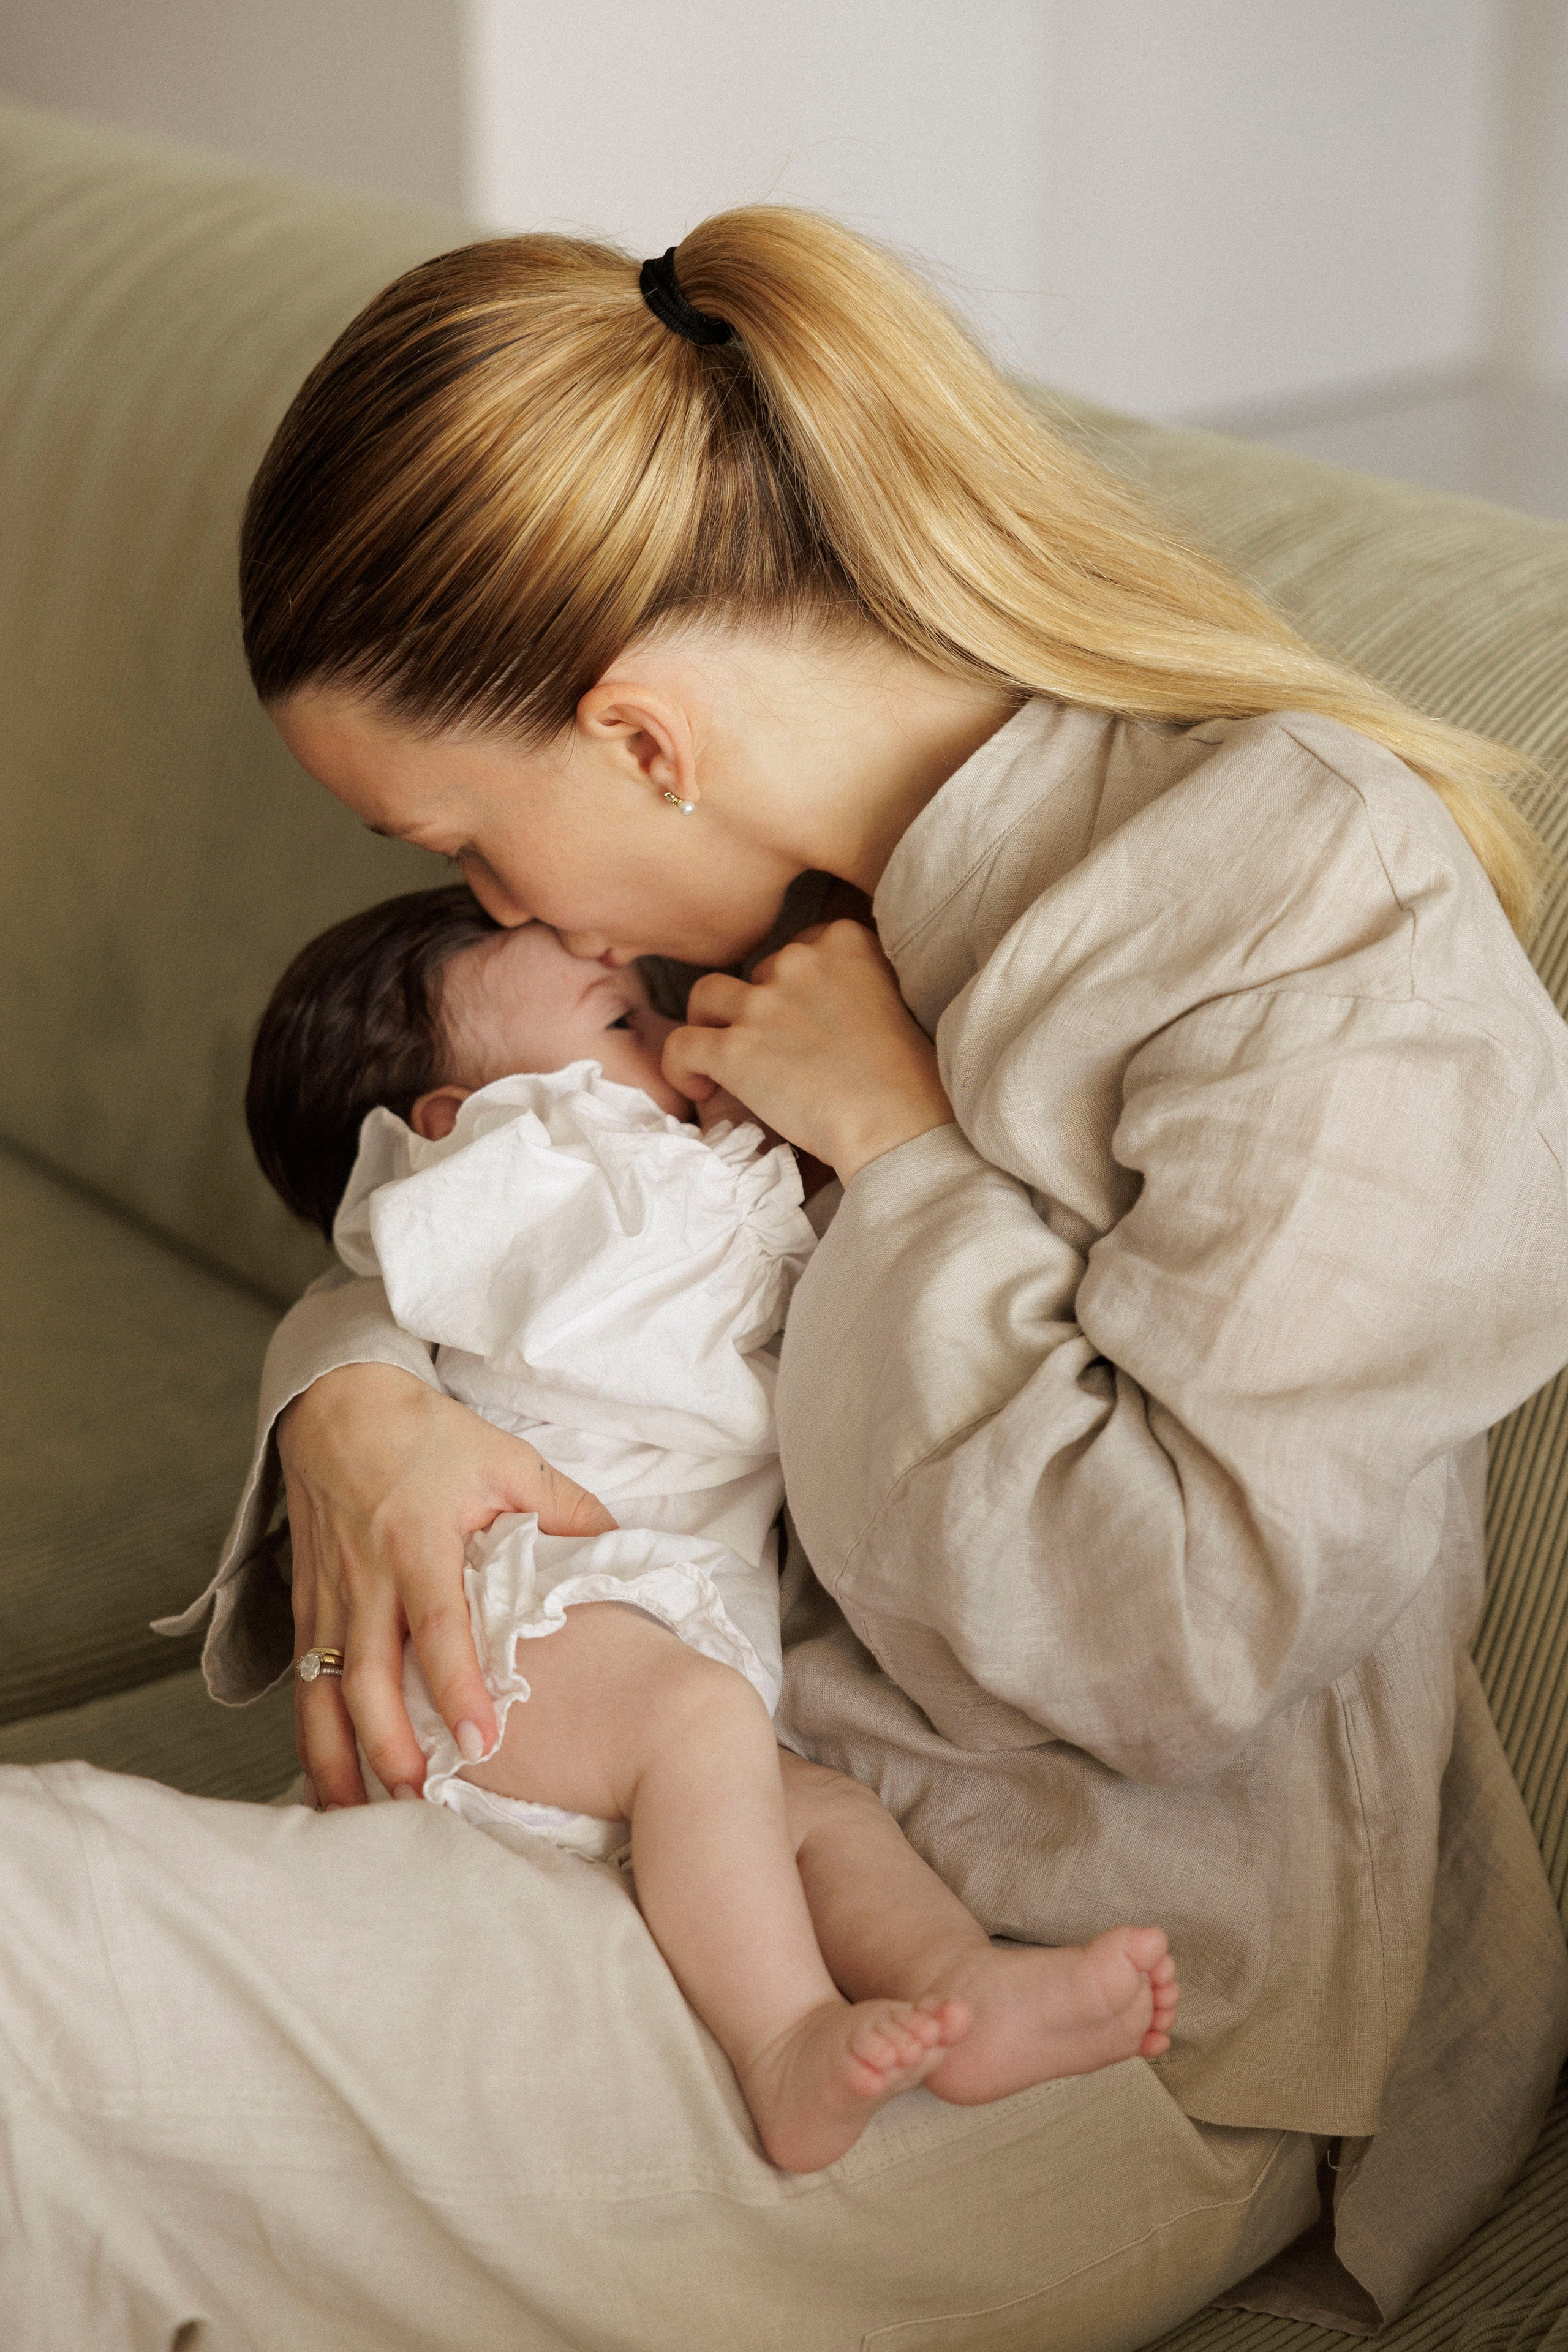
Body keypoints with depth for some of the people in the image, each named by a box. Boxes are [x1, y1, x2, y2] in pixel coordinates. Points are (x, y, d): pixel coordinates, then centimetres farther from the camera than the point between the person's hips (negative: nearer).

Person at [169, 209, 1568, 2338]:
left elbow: (1179, 1640, -22)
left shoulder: (1325, 935, -21)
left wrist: (896, 1150, -19)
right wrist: (354, 1391, -10)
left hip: (1113, 1992, -7)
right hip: (746, 1776, 7)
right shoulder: (811, 850, 2)